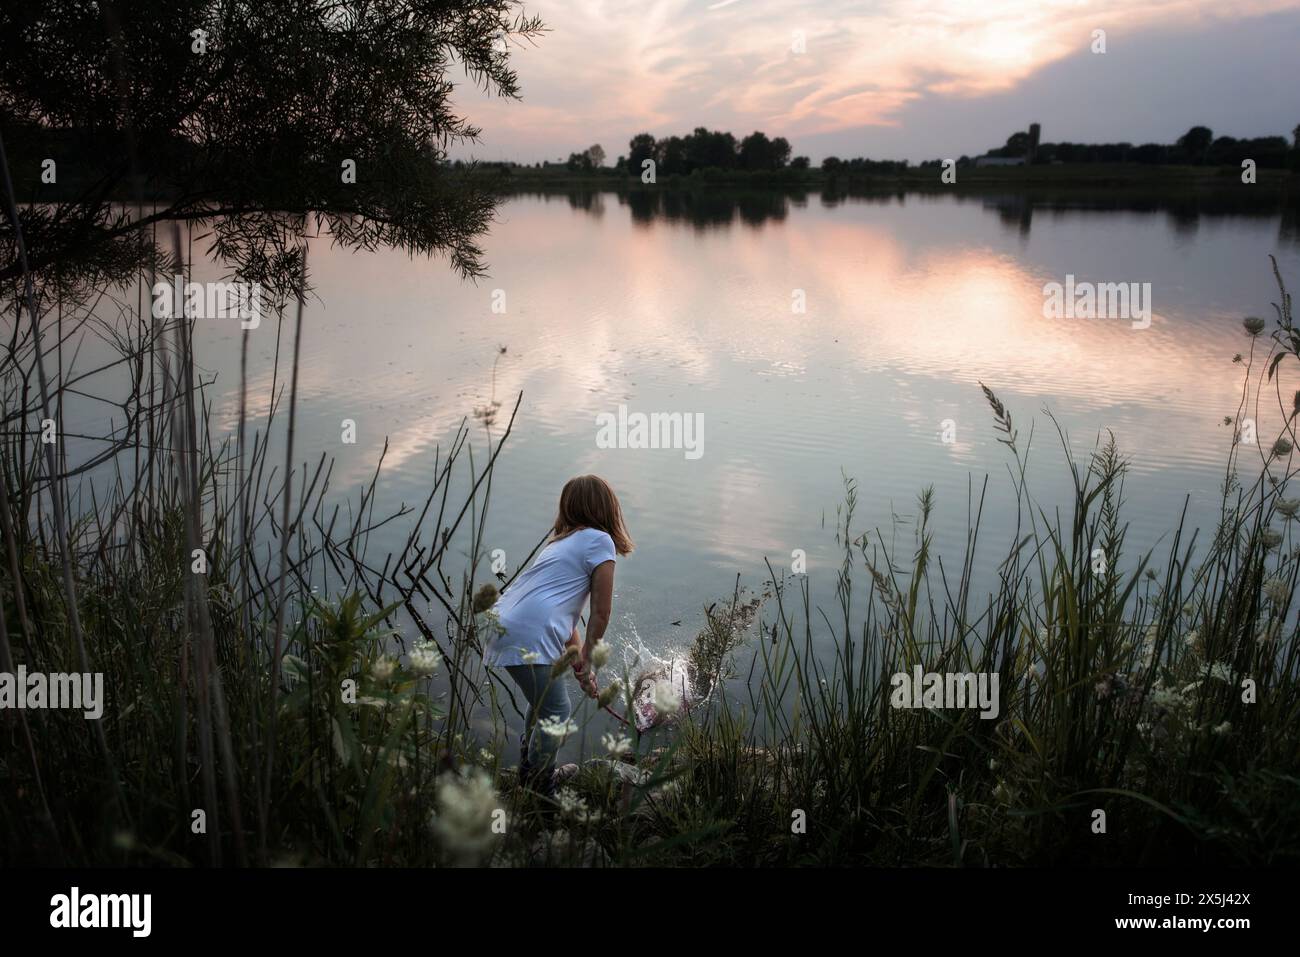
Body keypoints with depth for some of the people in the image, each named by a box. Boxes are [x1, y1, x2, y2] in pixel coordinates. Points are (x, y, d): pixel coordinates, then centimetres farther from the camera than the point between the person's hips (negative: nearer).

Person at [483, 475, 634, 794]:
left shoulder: (562, 542, 27)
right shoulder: (600, 541, 0)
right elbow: (601, 612, 1)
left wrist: (578, 657, 30)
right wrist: (586, 658, 13)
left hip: (502, 628, 9)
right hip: (530, 637, -9)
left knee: (545, 701, 27)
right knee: (557, 712, 5)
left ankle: (530, 773, 41)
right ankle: (539, 790, 15)